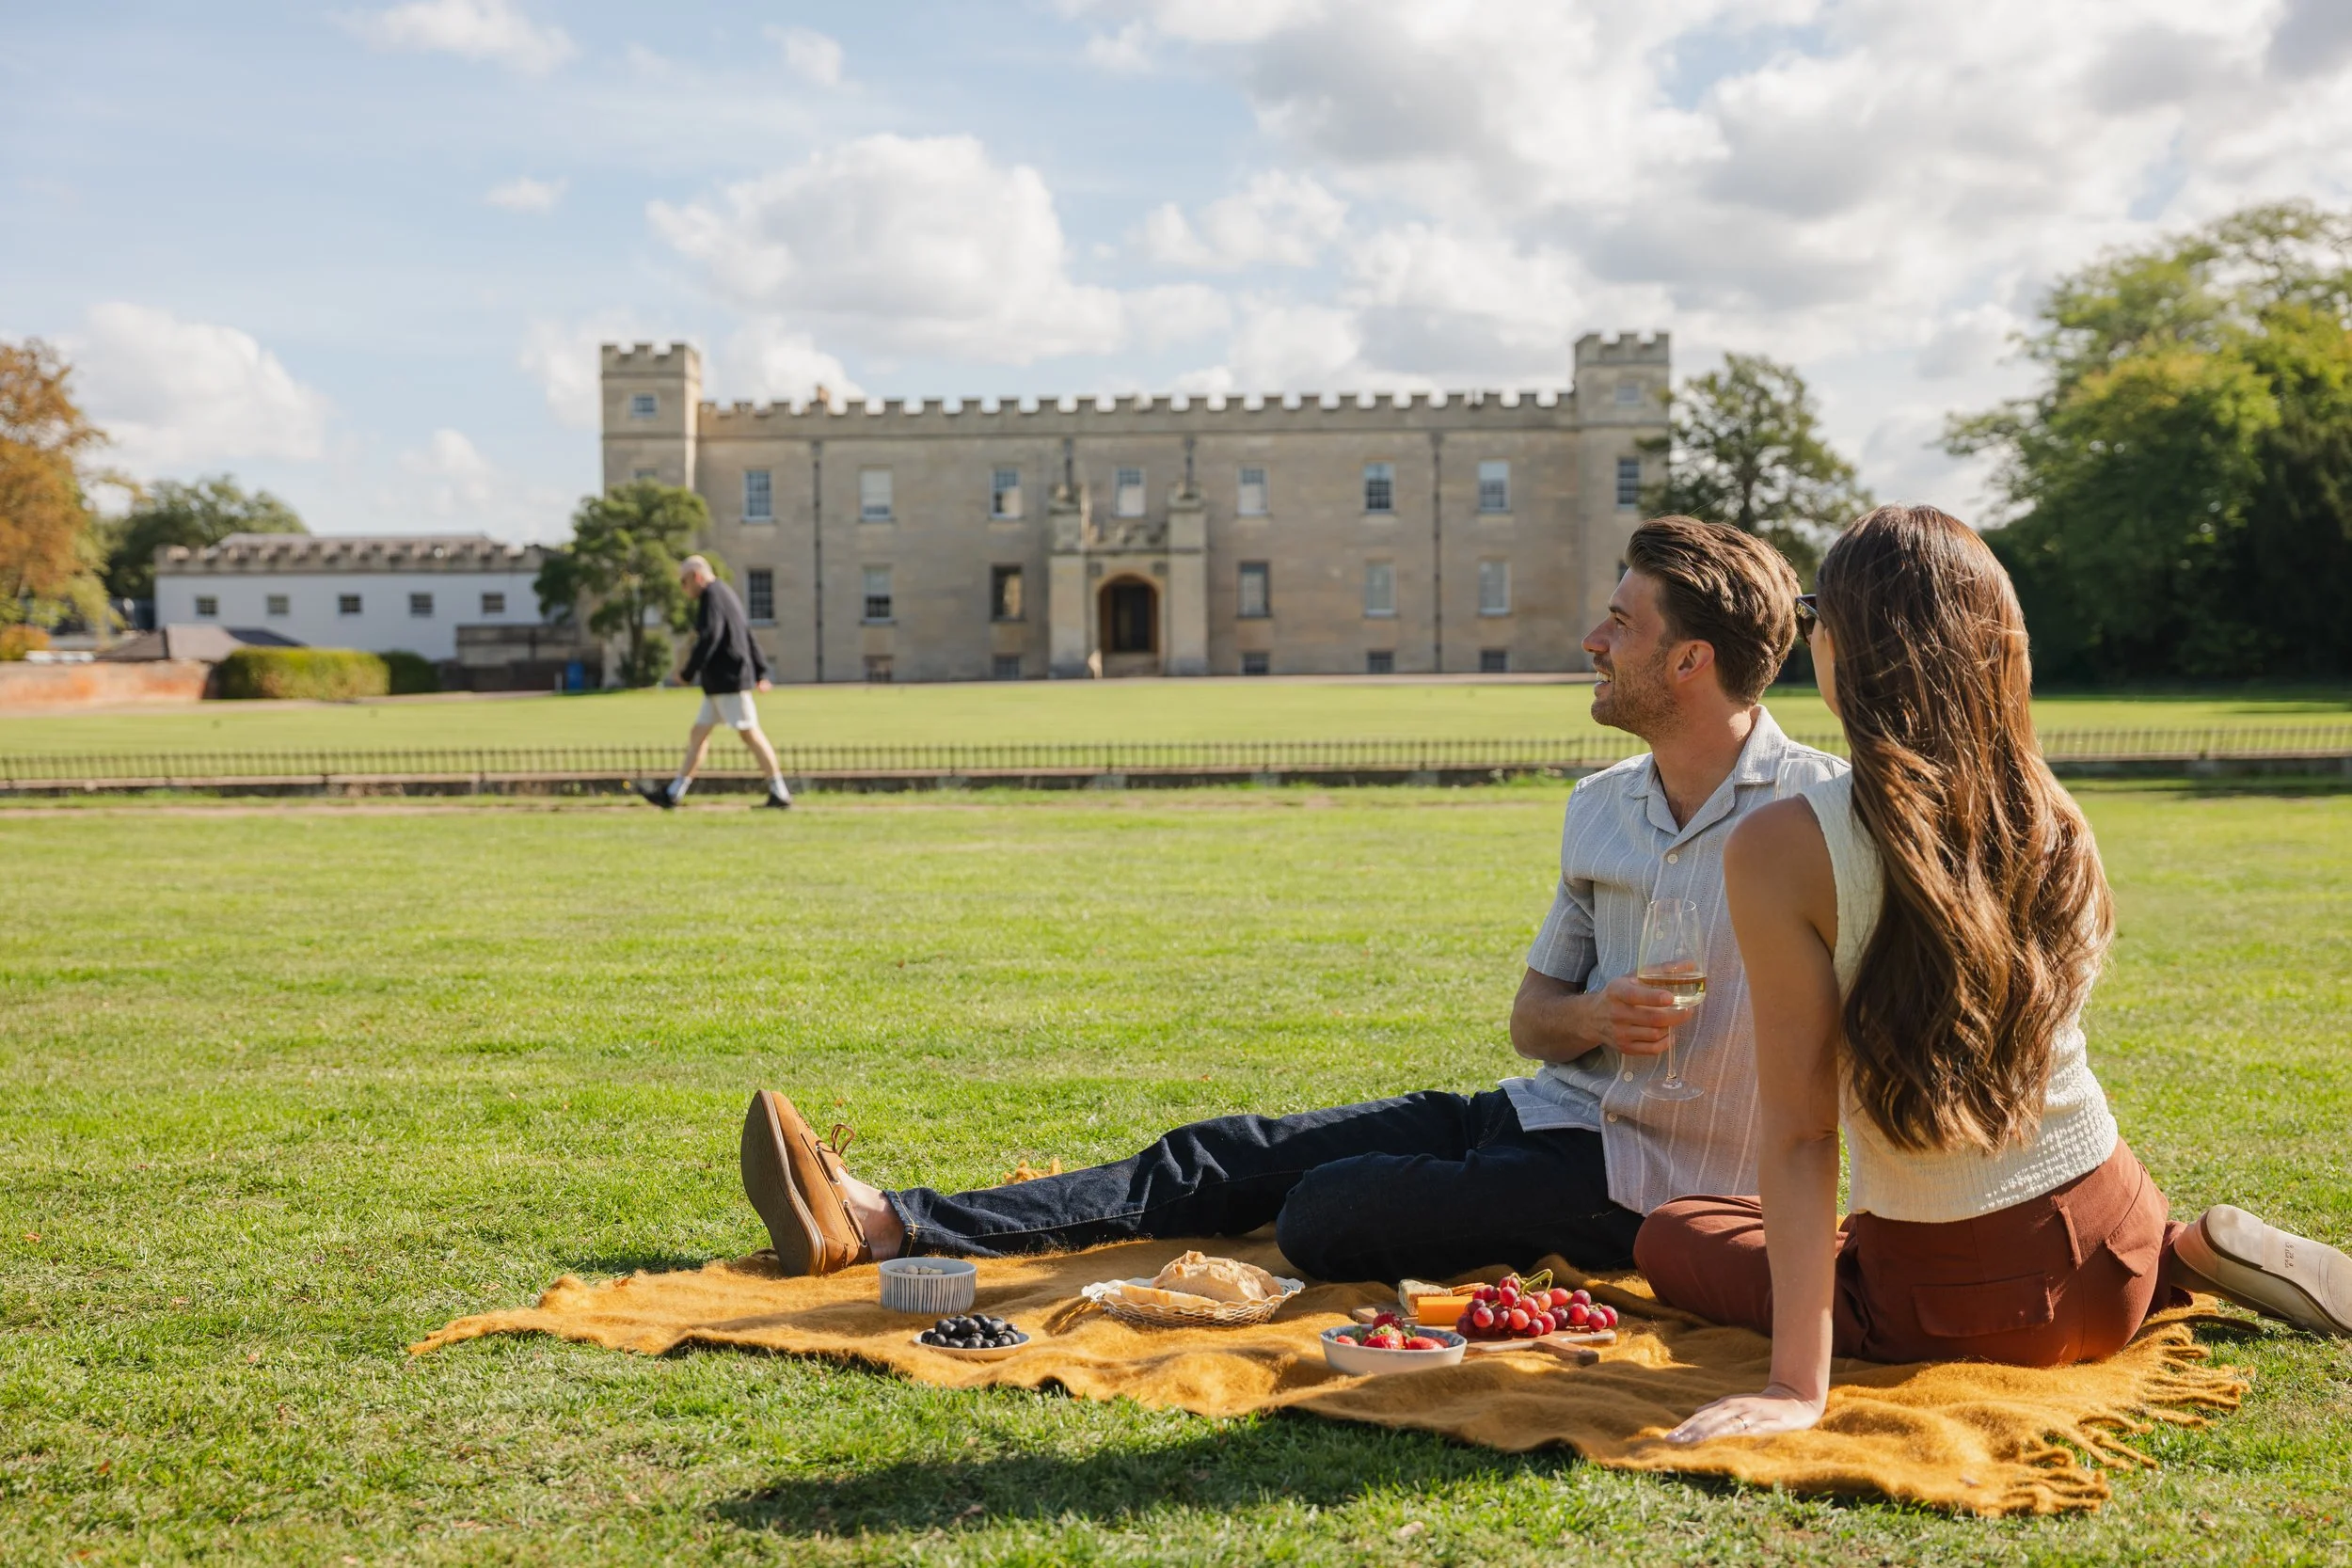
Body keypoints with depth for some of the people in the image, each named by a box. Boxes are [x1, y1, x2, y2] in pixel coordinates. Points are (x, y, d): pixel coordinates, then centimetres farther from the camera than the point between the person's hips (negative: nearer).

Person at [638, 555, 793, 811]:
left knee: (750, 733, -8)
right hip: (719, 683, 11)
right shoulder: (725, 593, 21)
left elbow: (709, 638, -22)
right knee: (698, 733, 10)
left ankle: (780, 794, -5)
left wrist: (688, 672, -18)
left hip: (728, 679, -11)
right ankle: (673, 794, 12)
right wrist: (760, 671, 25)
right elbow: (748, 637, 23)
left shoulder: (712, 596, -11)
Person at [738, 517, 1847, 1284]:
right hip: (1550, 1112, 7)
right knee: (1228, 1159, -3)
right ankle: (881, 1226, -6)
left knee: (1321, 1218, -21)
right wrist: (1591, 1017, -10)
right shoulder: (1599, 808, 10)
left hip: (1648, 1179, -7)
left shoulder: (1816, 809, -12)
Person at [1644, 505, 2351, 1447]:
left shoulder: (1783, 849, -22)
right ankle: (2190, 1255, 9)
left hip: (1960, 1306, -7)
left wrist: (1799, 1385, -20)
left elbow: (1801, 1129, -23)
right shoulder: (2053, 820, -6)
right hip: (2116, 1238, 7)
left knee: (1668, 1235, 16)